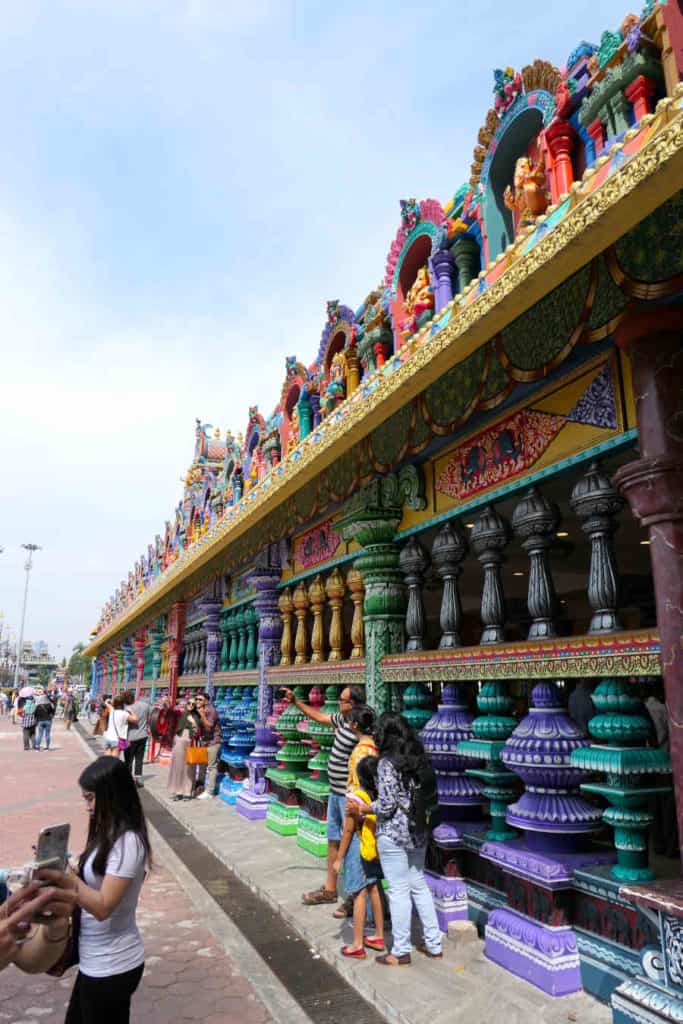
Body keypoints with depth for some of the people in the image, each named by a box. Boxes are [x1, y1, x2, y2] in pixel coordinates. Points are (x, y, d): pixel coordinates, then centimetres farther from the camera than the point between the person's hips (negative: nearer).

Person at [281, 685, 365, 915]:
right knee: (333, 840, 21)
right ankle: (329, 890, 36)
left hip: (348, 797, -10)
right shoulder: (341, 719, 2)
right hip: (335, 793, 10)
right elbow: (319, 716, 19)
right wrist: (295, 702, 19)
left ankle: (356, 898, 15)